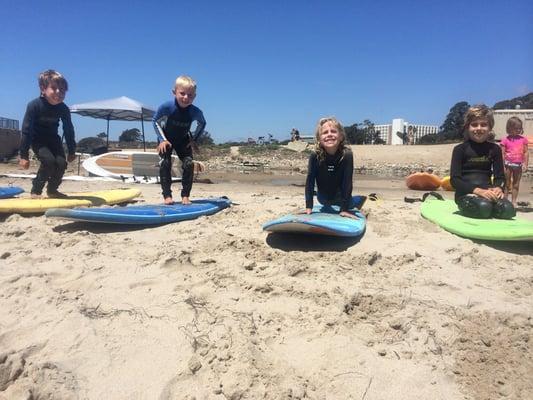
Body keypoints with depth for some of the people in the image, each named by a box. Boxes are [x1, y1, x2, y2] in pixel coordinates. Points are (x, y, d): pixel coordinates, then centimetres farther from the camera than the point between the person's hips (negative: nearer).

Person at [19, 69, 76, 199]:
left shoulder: (63, 109, -14)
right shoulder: (34, 105, -25)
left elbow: (69, 130, -1)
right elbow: (26, 130, -22)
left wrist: (72, 151, 2)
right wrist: (24, 155, -23)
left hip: (53, 139, 4)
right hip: (37, 139, -4)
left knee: (62, 163, -14)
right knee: (49, 160, -26)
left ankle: (52, 190, 10)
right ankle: (36, 191, -8)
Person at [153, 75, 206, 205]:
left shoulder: (196, 112, -27)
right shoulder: (166, 107, -31)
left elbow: (202, 124, -3)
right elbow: (155, 121, -13)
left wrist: (194, 139, -11)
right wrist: (162, 139, -20)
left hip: (183, 140, 1)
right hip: (166, 139, -1)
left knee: (189, 164, -11)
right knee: (165, 164, -13)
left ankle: (185, 195, 0)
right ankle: (167, 195, -3)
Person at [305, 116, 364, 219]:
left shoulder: (347, 155, -33)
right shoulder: (315, 156, -29)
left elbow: (347, 183, -30)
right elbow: (310, 181, -25)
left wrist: (344, 209, -30)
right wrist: (308, 207, -27)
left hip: (340, 197, -1)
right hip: (323, 198, 1)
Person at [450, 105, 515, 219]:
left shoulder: (494, 149, 9)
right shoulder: (460, 149, -2)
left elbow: (500, 176, 8)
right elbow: (455, 180, -9)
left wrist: (498, 188, -17)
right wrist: (477, 190, -23)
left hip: (487, 192, 4)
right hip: (466, 193, -4)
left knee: (508, 210, -24)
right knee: (483, 207, -34)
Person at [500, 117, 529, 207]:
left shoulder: (523, 139, 2)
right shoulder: (505, 140, -6)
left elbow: (526, 152, 4)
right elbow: (502, 154, -7)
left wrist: (525, 164, -3)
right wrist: (502, 166, -10)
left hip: (518, 165, 3)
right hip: (508, 164, -3)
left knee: (516, 184, 9)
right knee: (507, 184, 6)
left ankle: (514, 201, 17)